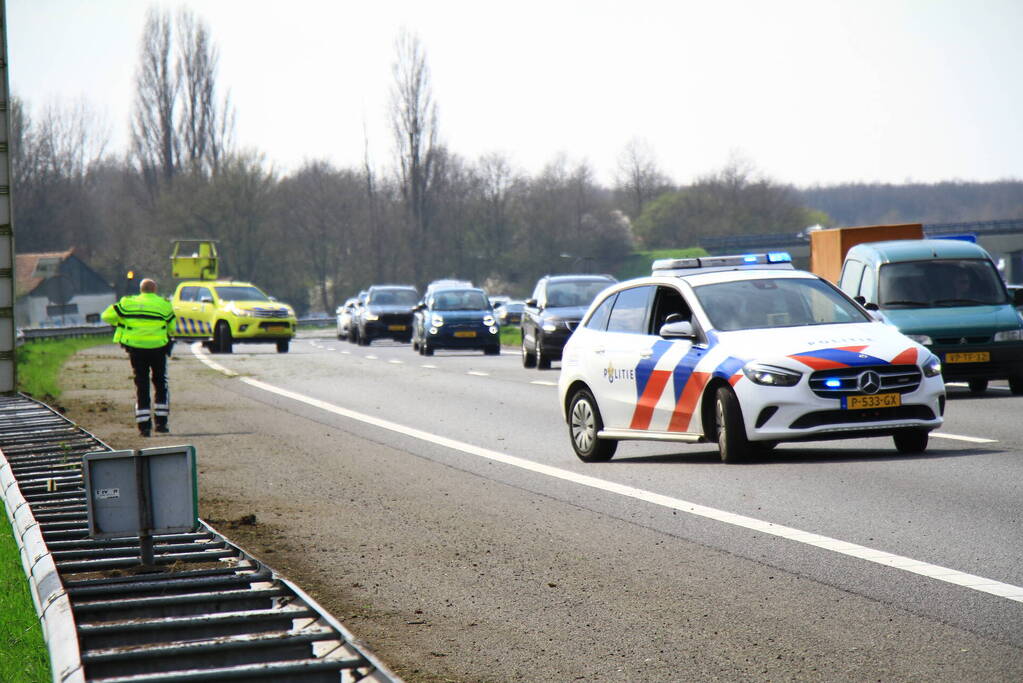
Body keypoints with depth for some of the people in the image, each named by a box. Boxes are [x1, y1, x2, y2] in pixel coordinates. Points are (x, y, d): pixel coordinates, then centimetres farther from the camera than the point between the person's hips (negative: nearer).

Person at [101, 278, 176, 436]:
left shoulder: (128, 303, 2)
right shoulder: (164, 304, 0)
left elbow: (106, 316, 4)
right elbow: (172, 327, 4)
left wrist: (119, 322, 23)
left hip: (136, 348, 1)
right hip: (158, 348, -1)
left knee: (141, 385, 7)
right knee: (160, 383, 16)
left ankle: (144, 425, 0)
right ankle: (161, 421, 13)